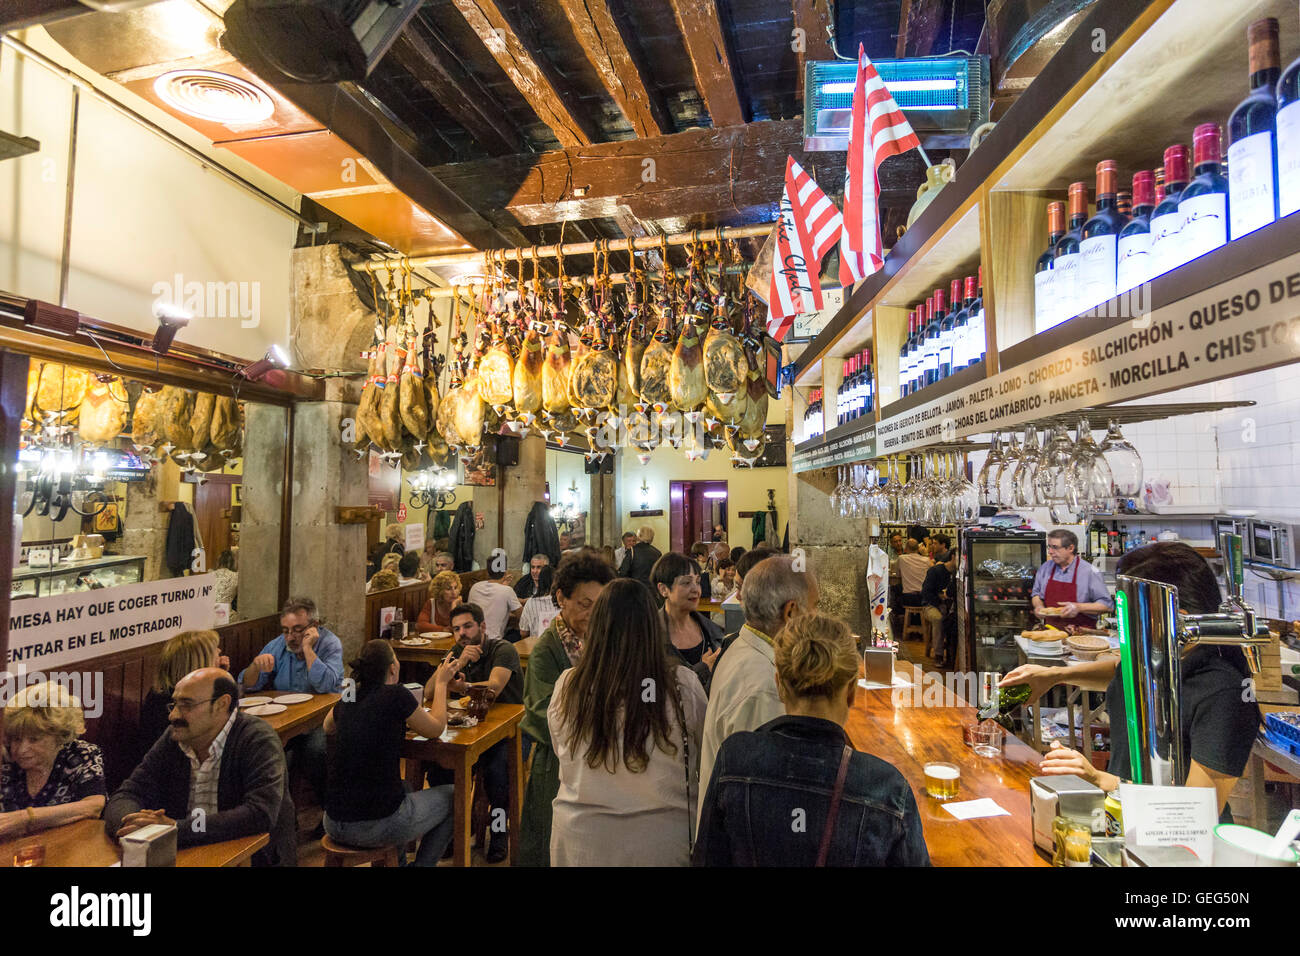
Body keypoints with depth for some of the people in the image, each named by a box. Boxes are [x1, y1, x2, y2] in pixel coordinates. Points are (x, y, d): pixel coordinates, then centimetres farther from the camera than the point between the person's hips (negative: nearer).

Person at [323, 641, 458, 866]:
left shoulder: (346, 701, 4)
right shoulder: (396, 695, -14)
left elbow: (328, 728, 29)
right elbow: (436, 729, 0)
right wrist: (441, 682, 11)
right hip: (380, 826, -7)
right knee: (453, 796, 17)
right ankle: (423, 863, 21)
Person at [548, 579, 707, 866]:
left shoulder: (568, 686, -15)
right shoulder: (683, 685, -19)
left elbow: (561, 754, 2)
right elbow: (706, 758, -3)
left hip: (581, 839, 1)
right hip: (661, 840, -1)